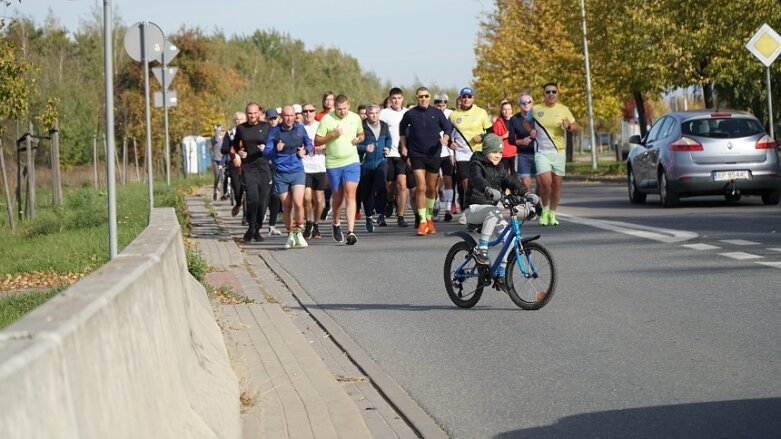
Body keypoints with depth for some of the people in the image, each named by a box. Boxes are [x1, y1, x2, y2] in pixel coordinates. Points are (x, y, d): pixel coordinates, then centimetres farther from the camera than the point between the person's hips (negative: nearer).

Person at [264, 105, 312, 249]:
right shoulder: (274, 131, -2)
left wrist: (305, 150, -1)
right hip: (281, 174, 0)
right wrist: (276, 150, -24)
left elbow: (308, 144, 21)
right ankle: (290, 234, 22)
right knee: (286, 206, 5)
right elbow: (266, 153, -3)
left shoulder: (300, 129, 4)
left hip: (297, 172, 0)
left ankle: (299, 232, 2)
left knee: (298, 203, -17)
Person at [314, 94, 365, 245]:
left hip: (352, 162, 0)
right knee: (338, 197, 10)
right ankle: (336, 224, 37)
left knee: (350, 195, -13)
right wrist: (332, 135, -18)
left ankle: (351, 231, -19)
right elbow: (317, 142, -4)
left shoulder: (355, 118, 5)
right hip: (333, 164, 0)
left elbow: (361, 134, 22)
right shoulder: (326, 119, -5)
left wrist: (358, 139, -2)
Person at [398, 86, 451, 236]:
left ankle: (429, 218, 29)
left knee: (431, 189, 11)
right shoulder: (410, 114, -1)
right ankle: (422, 221, -10)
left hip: (434, 155, 2)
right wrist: (403, 146, 9)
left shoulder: (437, 113, 0)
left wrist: (445, 138, -11)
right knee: (421, 187, -13)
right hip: (416, 155, -2)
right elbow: (402, 129, 15)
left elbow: (448, 127, 9)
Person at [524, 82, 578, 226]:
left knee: (556, 184, 5)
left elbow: (576, 127, 7)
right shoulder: (536, 109, 2)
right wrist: (531, 130, 1)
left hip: (559, 151, 2)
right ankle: (544, 209, 7)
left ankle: (552, 213, 20)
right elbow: (526, 121, 21)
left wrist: (568, 126, -15)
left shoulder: (563, 110, 2)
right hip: (542, 152, -2)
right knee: (545, 181, -17)